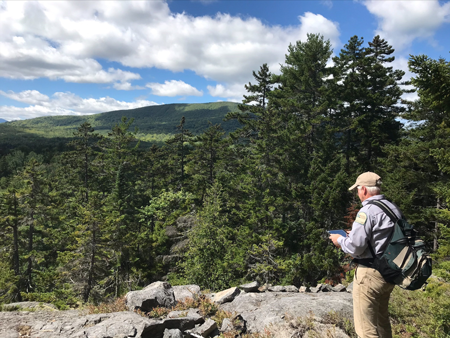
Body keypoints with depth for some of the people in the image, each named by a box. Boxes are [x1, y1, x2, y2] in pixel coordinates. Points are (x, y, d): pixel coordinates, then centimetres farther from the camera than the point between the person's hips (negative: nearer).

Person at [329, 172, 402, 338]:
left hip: (370, 274, -9)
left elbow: (355, 247, -22)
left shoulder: (368, 210, -18)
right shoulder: (394, 208, 7)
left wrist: (340, 240, -2)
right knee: (382, 322, 23)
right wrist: (355, 234, 16)